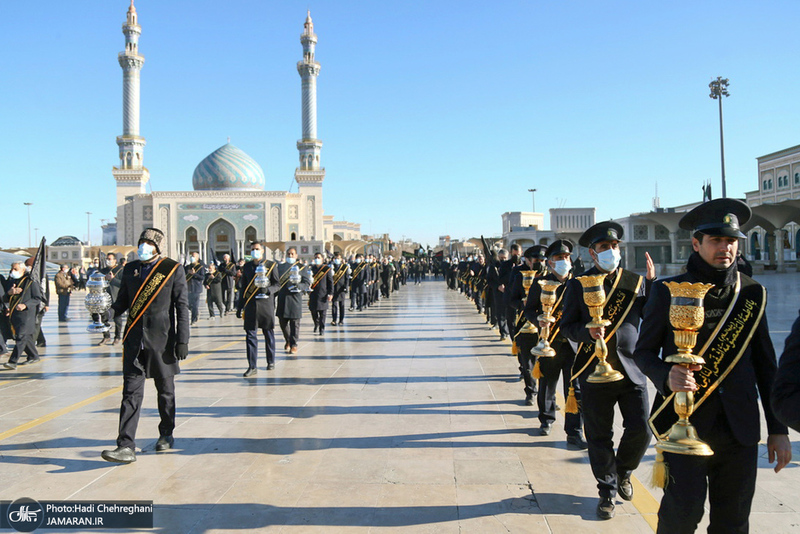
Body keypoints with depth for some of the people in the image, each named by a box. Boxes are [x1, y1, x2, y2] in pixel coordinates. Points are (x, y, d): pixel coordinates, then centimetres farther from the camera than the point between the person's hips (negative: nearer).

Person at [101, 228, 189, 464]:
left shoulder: (173, 270, -2)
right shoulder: (130, 269, 11)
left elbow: (182, 307, -3)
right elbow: (122, 301, 14)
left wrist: (182, 339, -8)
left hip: (162, 340, -3)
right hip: (134, 340, 3)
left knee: (165, 390, 12)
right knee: (131, 391, -2)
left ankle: (166, 435, 29)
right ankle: (126, 446, -2)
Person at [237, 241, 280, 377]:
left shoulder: (271, 265, 3)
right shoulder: (246, 266, 12)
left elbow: (277, 284, 1)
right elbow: (243, 288, 15)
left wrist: (268, 290, -20)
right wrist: (239, 306, 13)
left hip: (266, 305, -2)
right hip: (250, 306, 2)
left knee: (269, 334, 8)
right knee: (250, 335, -2)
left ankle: (271, 362, 24)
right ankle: (252, 366, 1)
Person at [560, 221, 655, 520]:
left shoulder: (636, 282, 6)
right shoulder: (578, 285, 1)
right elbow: (567, 326, 0)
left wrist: (652, 282, -8)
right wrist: (587, 332, -20)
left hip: (630, 369, 2)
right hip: (595, 371, -1)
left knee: (641, 430, -1)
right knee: (599, 437, 6)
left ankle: (623, 471, 31)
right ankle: (607, 491, 26)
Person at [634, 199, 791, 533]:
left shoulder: (752, 293, 7)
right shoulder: (669, 292, -3)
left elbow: (765, 364, 11)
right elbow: (644, 351, 1)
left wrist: (777, 429, 9)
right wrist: (666, 378, -21)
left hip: (740, 428, 4)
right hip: (684, 423, -3)